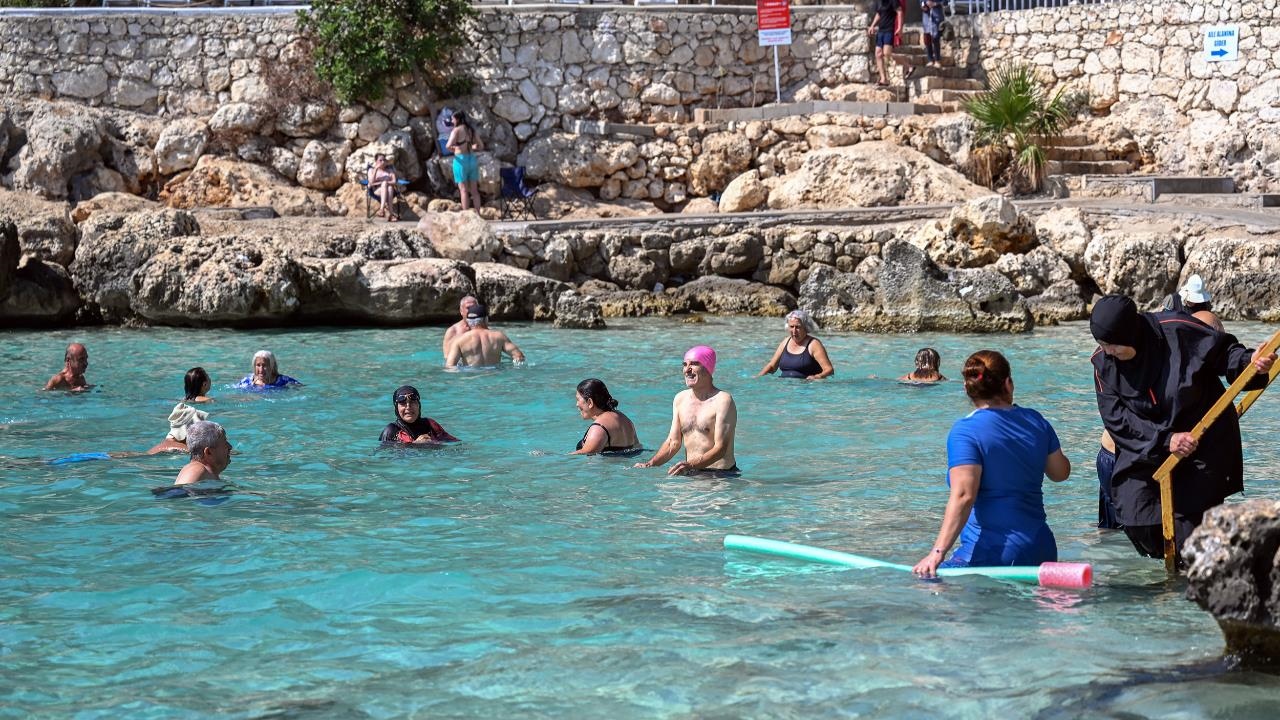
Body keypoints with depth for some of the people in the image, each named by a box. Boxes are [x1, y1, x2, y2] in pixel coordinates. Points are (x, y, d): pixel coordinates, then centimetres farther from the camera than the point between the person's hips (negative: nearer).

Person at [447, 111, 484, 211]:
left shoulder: (457, 130, -9)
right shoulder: (471, 130, 11)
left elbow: (449, 145, -20)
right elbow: (481, 146, 15)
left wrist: (449, 147, 3)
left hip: (461, 160, -6)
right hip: (472, 160, 6)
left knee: (463, 190, -4)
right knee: (474, 190, 8)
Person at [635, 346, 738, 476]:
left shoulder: (722, 401, -8)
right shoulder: (680, 399, 14)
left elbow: (720, 448, -16)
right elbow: (673, 442, 15)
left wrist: (691, 465, -31)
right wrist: (650, 464, -2)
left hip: (720, 474, -6)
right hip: (690, 473, 6)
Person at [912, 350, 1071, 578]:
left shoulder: (965, 430, -8)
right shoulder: (1035, 421, 10)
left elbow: (963, 495, -19)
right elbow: (1060, 472, 25)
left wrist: (938, 552, -20)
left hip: (991, 553, -6)